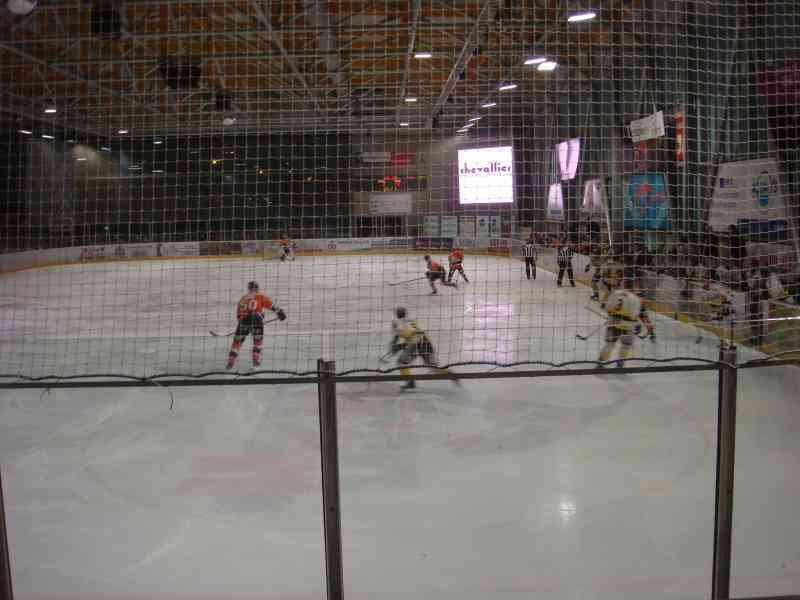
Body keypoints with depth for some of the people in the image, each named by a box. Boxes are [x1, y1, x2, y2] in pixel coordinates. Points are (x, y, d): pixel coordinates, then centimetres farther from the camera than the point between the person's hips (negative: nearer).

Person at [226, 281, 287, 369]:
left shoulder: (243, 298, 21)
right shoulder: (260, 296, 11)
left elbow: (238, 311, 22)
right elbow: (270, 304, 3)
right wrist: (279, 312, 3)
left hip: (243, 320, 3)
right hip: (256, 320, -3)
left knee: (237, 340, 12)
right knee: (258, 340, 16)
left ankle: (231, 361, 8)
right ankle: (256, 359, 7)